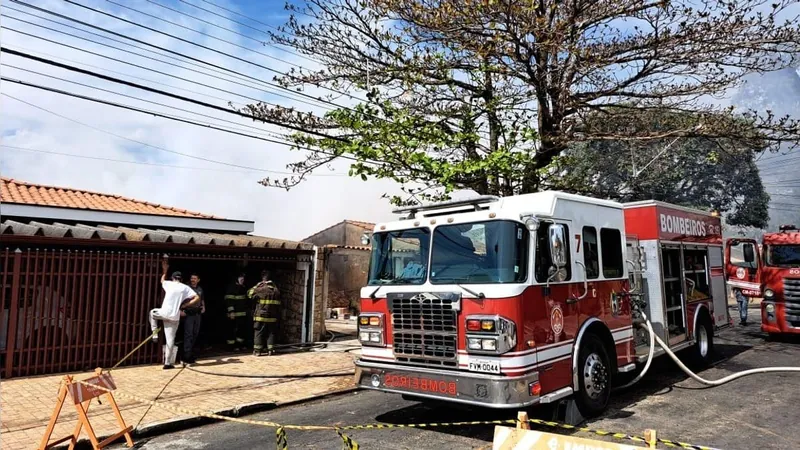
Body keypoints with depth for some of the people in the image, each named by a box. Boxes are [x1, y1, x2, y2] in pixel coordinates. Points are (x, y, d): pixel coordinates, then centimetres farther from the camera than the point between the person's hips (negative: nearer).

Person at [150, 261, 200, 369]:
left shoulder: (169, 284, 6)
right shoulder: (185, 288, 4)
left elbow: (162, 280, 32)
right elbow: (197, 298, -4)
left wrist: (164, 271, 46)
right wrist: (184, 305, 3)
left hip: (164, 313, 0)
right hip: (174, 317, 0)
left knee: (152, 312, 35)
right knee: (170, 339, 6)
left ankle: (154, 334, 24)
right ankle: (168, 363, 6)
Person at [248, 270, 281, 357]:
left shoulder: (261, 289, -12)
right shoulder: (276, 290, 5)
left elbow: (250, 293, 2)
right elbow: (278, 304, 10)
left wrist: (257, 285, 7)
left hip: (261, 315, -4)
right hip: (272, 316, 4)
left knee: (258, 333, 4)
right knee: (271, 333, 11)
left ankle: (257, 350, 4)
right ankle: (270, 350, 11)